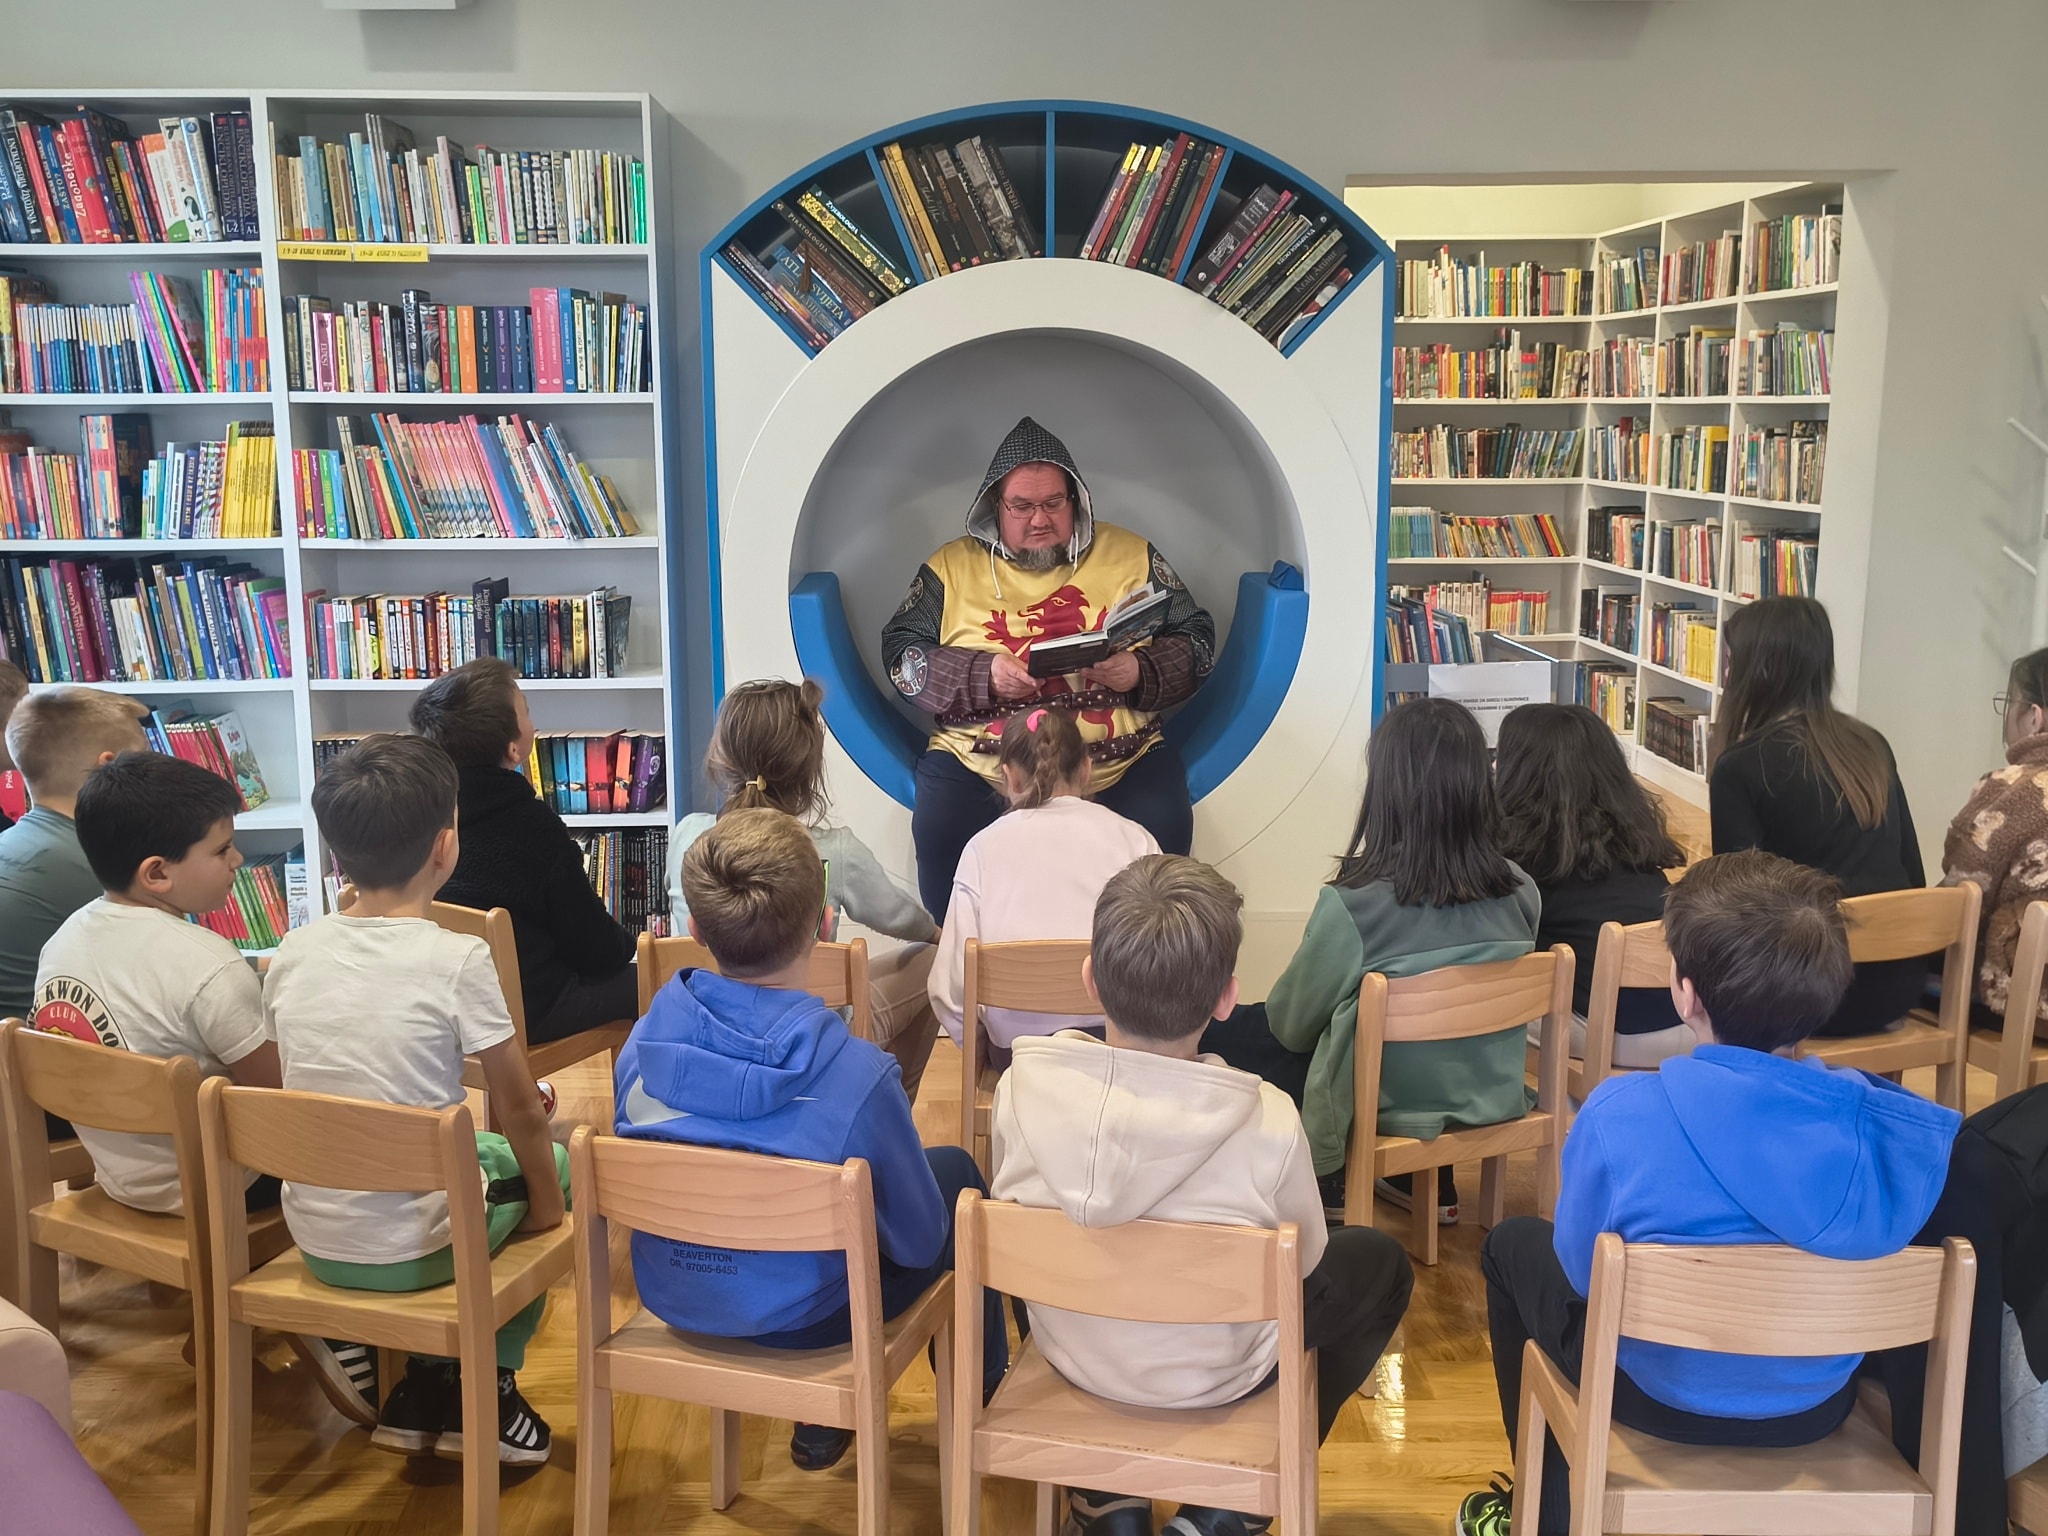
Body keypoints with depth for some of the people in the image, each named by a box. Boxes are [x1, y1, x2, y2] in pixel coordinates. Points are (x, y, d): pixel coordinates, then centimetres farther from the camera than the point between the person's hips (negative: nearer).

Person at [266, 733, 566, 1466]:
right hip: (416, 1249, -5)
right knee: (552, 1159, 23)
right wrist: (547, 1201, 7)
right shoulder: (459, 959, -18)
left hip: (315, 1241, 5)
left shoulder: (291, 954, -4)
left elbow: (299, 1093, 8)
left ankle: (424, 1391, 30)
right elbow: (520, 1112, -10)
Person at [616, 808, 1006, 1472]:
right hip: (800, 1315, -4)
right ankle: (984, 1388, 39)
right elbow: (919, 1240, -16)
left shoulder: (643, 1041, -17)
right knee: (955, 1169, 19)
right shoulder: (858, 1075, -30)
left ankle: (823, 1420, 37)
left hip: (671, 1296, 5)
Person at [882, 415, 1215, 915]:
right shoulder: (952, 567, 11)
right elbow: (900, 654, 6)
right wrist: (984, 677, -11)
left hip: (1119, 763, 1)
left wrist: (1140, 672, -9)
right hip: (979, 765, 0)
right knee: (941, 831, -29)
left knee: (1162, 828, -28)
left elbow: (1197, 640, 12)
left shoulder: (1131, 556, 12)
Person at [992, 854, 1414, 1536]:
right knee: (1382, 1262, 21)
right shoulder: (1266, 1122, -29)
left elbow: (1013, 1211, -3)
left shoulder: (1023, 1084, -22)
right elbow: (1303, 1261, -11)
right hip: (1213, 1375, -2)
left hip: (1067, 1351, 3)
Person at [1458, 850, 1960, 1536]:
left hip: (1662, 1394, -3)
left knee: (1513, 1243, 24)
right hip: (1820, 1405, 4)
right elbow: (1881, 1243, -2)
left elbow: (1581, 1268, -14)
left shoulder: (1621, 1111, -28)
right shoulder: (1883, 1118, -20)